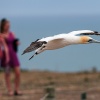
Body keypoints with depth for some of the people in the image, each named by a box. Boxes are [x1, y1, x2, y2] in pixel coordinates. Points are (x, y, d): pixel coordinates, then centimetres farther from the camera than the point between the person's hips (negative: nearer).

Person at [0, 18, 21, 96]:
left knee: (18, 73, -2)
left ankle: (17, 90, 7)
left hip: (13, 54, 4)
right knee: (7, 73, 2)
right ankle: (10, 90, 8)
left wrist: (17, 43, -1)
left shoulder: (12, 34, 10)